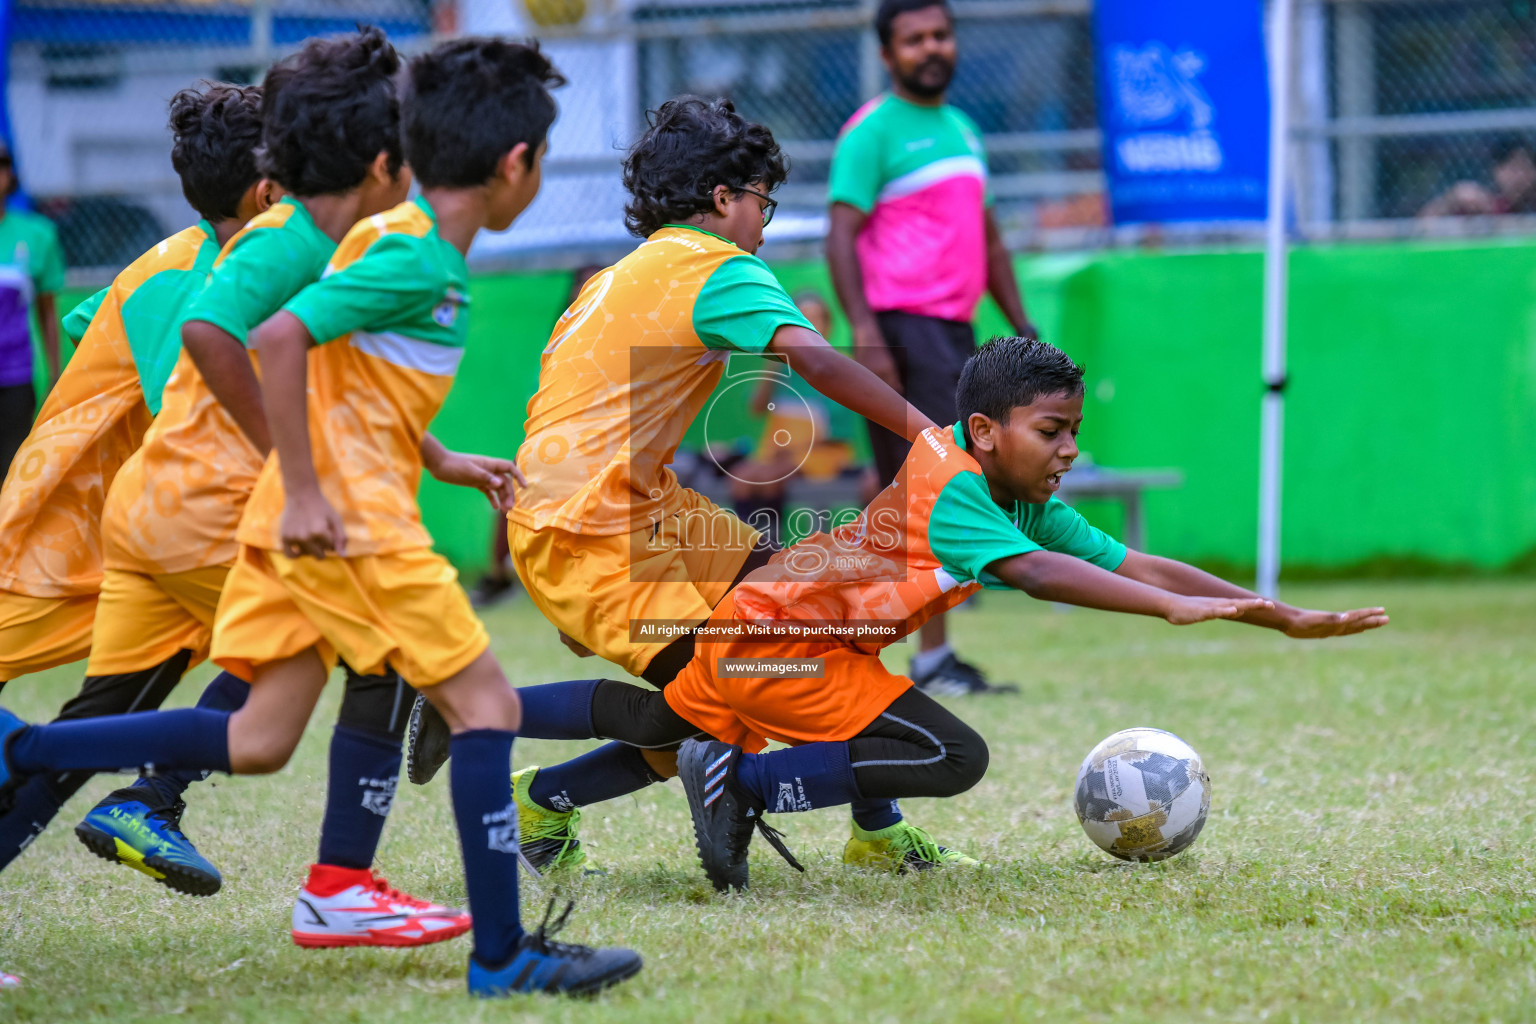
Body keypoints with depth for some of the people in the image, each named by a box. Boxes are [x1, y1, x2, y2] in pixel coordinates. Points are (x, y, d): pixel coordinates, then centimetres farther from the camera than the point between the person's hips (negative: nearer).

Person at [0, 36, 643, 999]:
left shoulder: (406, 242, 14)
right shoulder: (416, 260, -15)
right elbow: (280, 337, -24)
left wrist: (444, 465, 26)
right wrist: (305, 494, -24)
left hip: (311, 523, 10)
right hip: (351, 522, -10)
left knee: (255, 744, 9)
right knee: (486, 704, -6)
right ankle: (503, 956, -5)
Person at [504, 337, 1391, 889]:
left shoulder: (1031, 504, 0)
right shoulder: (948, 482, -26)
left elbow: (1139, 565, -4)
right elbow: (1036, 574, -42)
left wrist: (1288, 620, -9)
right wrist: (1173, 607, -50)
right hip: (777, 639, -10)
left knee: (661, 722, 33)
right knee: (953, 758, -20)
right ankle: (740, 782, -15)